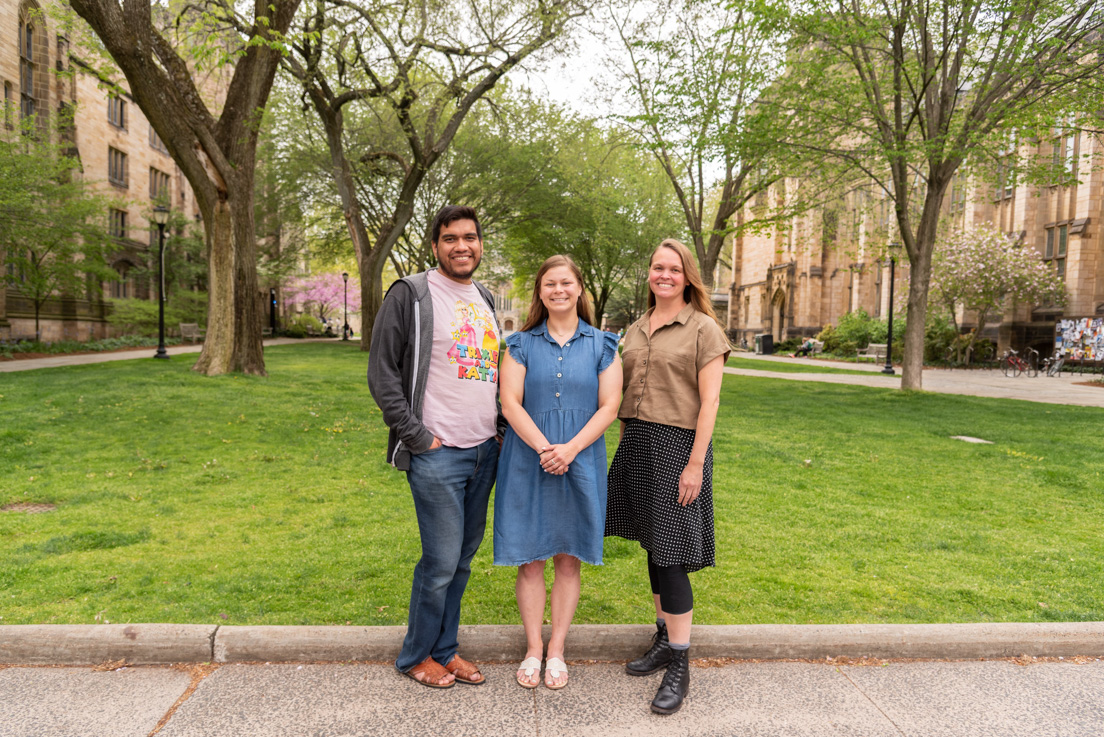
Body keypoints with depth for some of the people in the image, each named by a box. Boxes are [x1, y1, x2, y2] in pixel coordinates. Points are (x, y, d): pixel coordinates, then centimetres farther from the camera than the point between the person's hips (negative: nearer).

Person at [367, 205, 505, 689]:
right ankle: (416, 656, 22)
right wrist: (416, 436, -12)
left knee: (463, 557, 14)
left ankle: (444, 649, 31)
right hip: (437, 454, -6)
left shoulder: (485, 299, 14)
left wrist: (501, 428, 11)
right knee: (442, 560, -1)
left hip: (485, 450, 7)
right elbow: (382, 373, -10)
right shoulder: (410, 295, -7)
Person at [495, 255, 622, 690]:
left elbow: (609, 406, -2)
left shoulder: (602, 346, 5)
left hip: (580, 464, 0)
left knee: (568, 559, 8)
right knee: (530, 559, 6)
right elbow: (510, 402, -4)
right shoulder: (521, 344, 4)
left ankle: (556, 650, 23)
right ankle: (533, 650, 22)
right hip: (528, 464, 0)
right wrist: (543, 448, -17)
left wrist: (570, 449, -15)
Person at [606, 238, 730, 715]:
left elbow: (710, 401, -10)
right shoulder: (636, 330, 13)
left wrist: (695, 463, -15)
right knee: (653, 548, 14)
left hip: (677, 444, -6)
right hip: (636, 444, 6)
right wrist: (625, 447, 12)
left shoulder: (703, 328, -4)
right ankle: (663, 640, 31)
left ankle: (679, 666, 10)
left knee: (671, 554, -4)